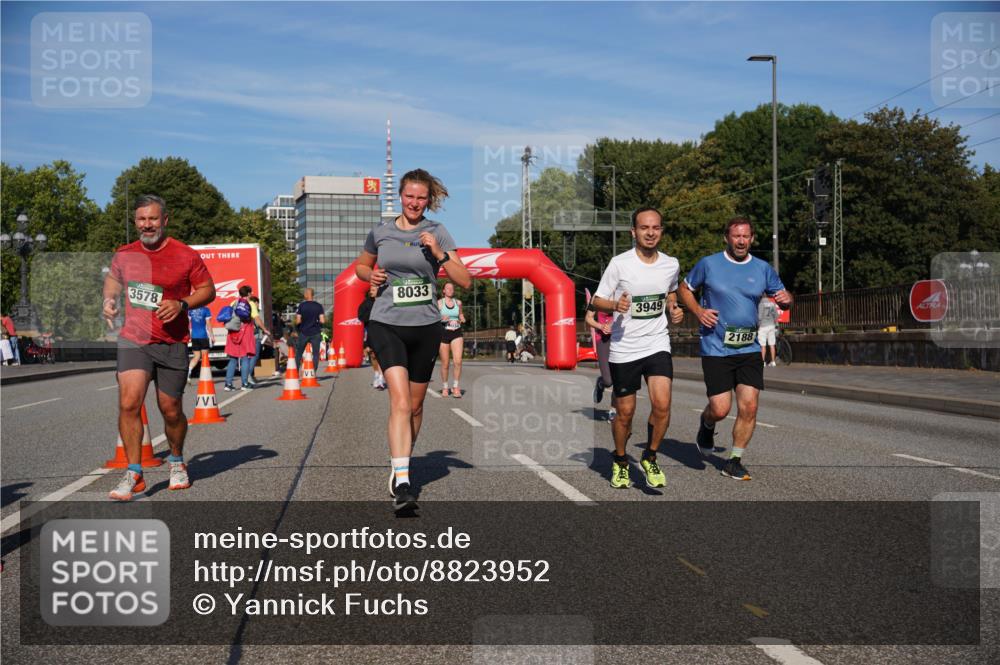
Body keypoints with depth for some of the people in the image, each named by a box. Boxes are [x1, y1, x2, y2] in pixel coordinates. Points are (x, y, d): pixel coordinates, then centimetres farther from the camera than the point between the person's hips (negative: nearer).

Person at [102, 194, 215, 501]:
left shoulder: (186, 256, -5)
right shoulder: (124, 255, 6)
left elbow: (208, 290, 1)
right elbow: (113, 279, 25)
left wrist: (182, 304, -16)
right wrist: (109, 299, 4)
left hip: (172, 345, -1)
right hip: (133, 341, 2)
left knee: (171, 411, 7)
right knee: (128, 404, -15)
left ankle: (176, 461, 35)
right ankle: (134, 474, -6)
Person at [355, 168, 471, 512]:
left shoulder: (437, 232, 1)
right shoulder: (380, 232, 6)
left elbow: (465, 281, -3)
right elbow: (360, 265, 24)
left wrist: (439, 254, -17)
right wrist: (371, 275, 1)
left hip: (425, 327, 1)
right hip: (386, 325, -1)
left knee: (415, 406, 12)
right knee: (400, 402, -19)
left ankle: (400, 465, 34)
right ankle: (401, 483, -23)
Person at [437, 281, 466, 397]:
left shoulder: (458, 302, 11)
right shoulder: (439, 303, 2)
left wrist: (462, 320, 3)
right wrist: (441, 319, -17)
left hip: (456, 333, 2)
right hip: (443, 333, -2)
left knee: (458, 361, -15)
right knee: (445, 364, 3)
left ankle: (456, 386, -3)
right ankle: (445, 387, 19)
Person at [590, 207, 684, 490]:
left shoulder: (671, 264, 3)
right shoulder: (619, 263, -9)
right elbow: (597, 301, -3)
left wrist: (673, 309, 3)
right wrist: (615, 305, -24)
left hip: (657, 344, 2)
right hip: (624, 348, -2)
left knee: (662, 405, -15)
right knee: (625, 413, 6)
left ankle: (650, 458, 10)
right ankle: (620, 462, 31)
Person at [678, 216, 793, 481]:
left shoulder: (763, 269, 8)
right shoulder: (709, 264, 0)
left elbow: (783, 298, 17)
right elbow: (685, 289, 11)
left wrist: (786, 298, -9)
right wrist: (698, 311, -7)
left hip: (750, 349, 3)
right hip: (715, 349, -3)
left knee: (749, 408, -5)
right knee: (720, 409, -7)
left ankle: (735, 461, 13)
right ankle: (706, 425, 30)